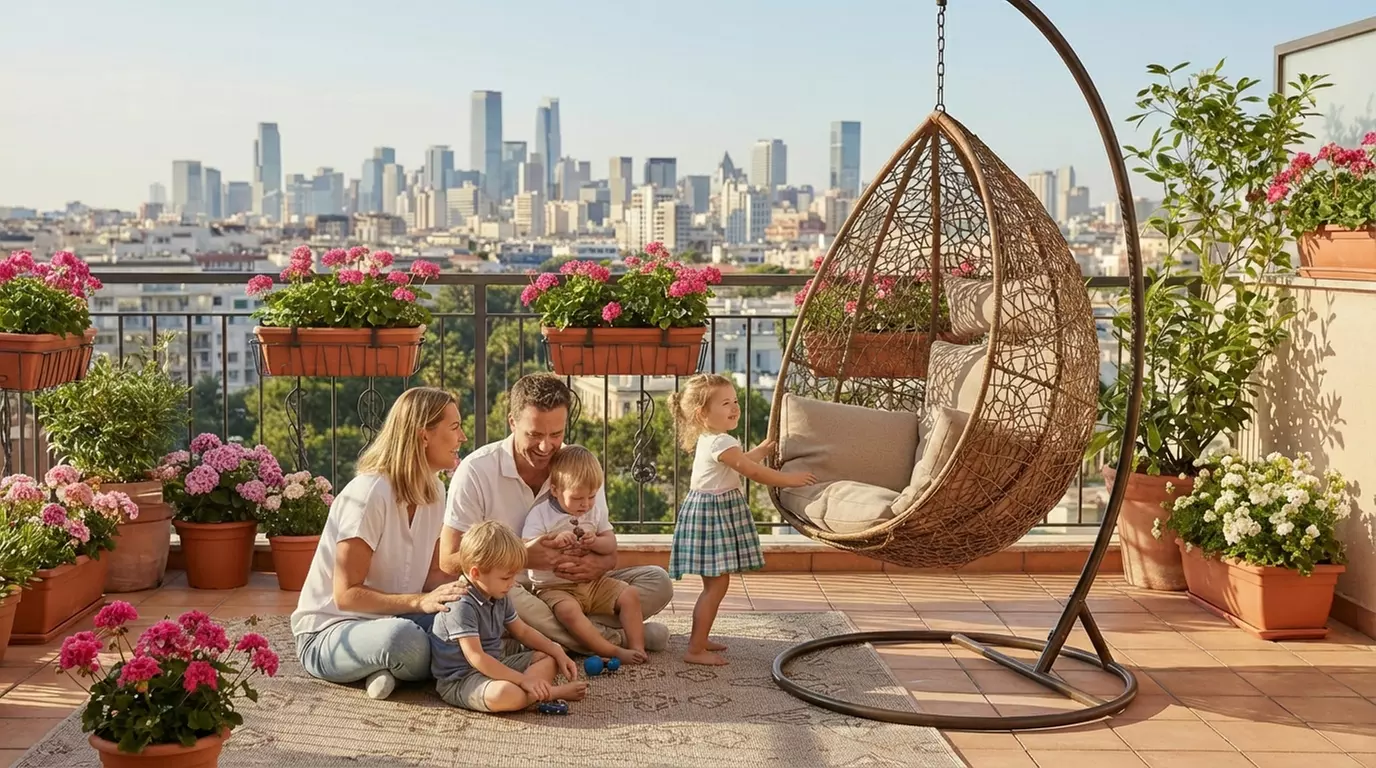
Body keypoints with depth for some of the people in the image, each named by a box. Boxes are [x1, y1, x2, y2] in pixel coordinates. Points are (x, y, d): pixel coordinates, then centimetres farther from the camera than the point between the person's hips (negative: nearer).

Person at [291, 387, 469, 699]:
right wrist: (421, 601, -32)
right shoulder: (368, 493, -22)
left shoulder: (434, 491, 4)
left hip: (389, 621, 7)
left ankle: (387, 670, -7)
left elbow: (434, 574, 7)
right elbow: (346, 595, -22)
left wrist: (457, 591, -15)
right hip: (328, 632, -7)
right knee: (403, 637, -40)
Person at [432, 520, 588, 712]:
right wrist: (523, 679, -29)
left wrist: (558, 653, 6)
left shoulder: (498, 598, 8)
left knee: (549, 658, 10)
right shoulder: (461, 606, -23)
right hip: (459, 679, -10)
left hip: (493, 666, 10)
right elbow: (476, 657, -28)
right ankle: (553, 692, -15)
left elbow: (522, 632, 20)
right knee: (505, 695, -40)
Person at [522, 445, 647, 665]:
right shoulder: (540, 515, -7)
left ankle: (636, 646, -10)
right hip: (555, 587, -6)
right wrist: (553, 542, -32)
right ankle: (613, 651, -38)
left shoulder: (596, 511, 10)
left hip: (592, 583, 6)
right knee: (568, 610, -36)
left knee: (629, 595, -11)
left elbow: (611, 545, 8)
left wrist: (596, 542, -15)